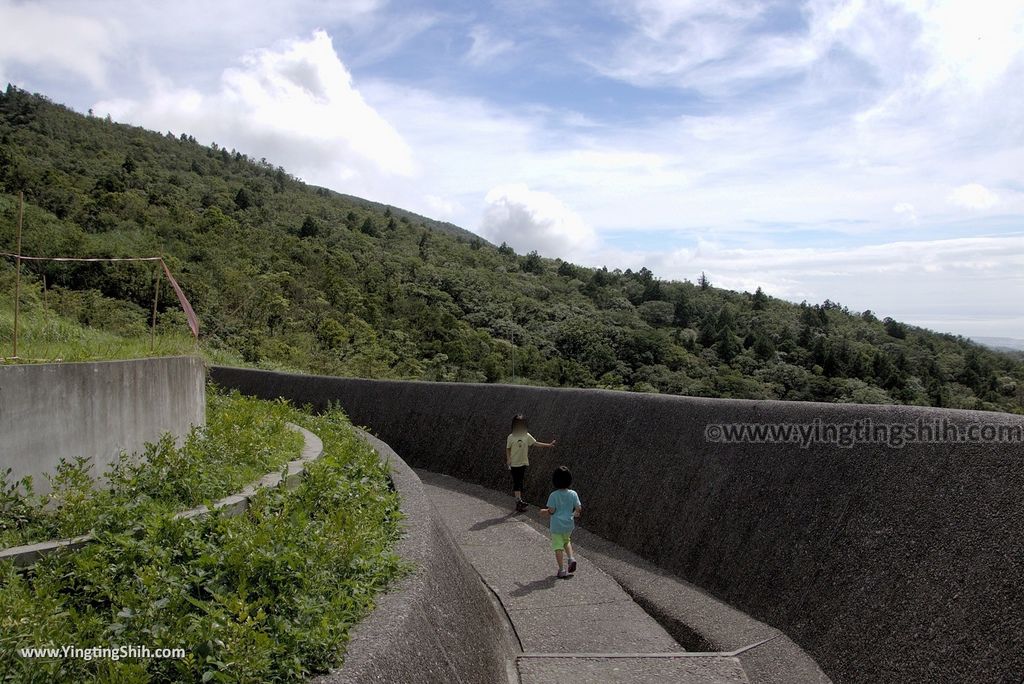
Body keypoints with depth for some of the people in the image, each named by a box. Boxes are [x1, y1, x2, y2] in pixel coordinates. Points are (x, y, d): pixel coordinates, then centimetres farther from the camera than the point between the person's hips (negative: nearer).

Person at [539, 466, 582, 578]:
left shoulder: (553, 495, -14)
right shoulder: (573, 494, -6)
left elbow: (551, 511, -15)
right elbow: (579, 508, -4)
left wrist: (543, 511, 5)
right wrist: (575, 514, 17)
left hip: (557, 525, -3)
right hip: (569, 524, 4)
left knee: (558, 547, 5)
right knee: (566, 541, 29)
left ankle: (562, 570, 7)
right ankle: (571, 558, 8)